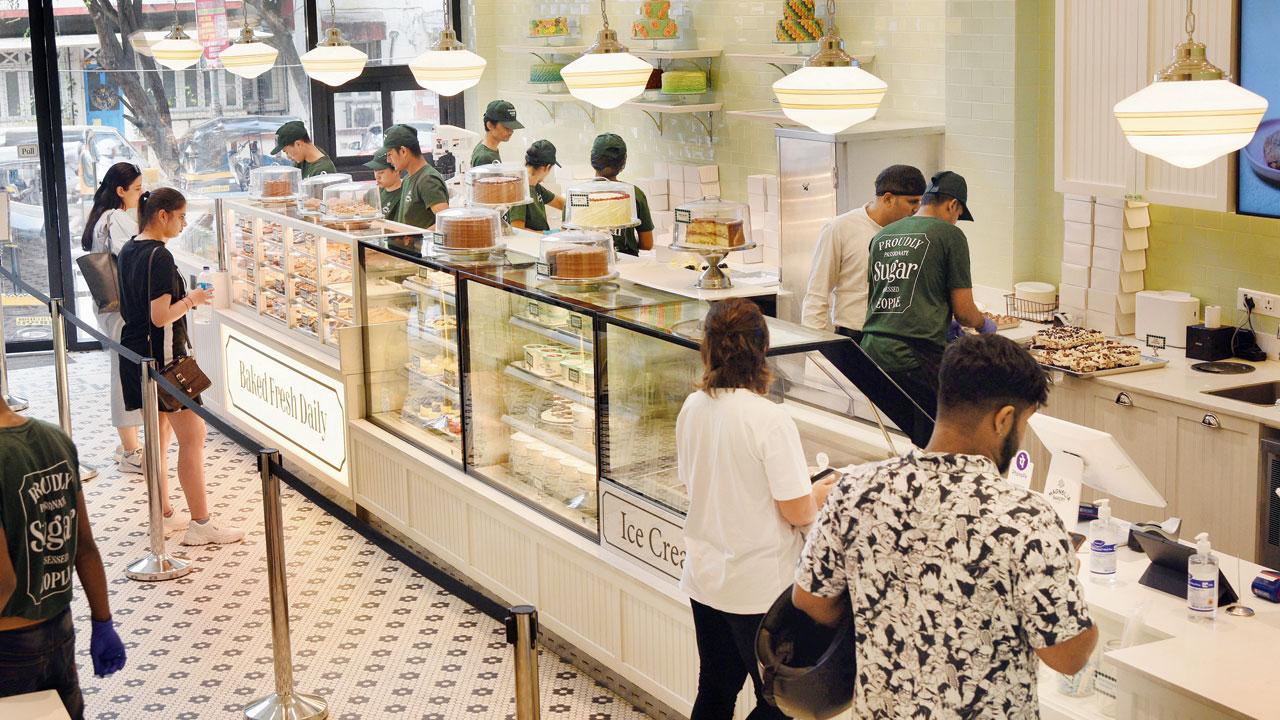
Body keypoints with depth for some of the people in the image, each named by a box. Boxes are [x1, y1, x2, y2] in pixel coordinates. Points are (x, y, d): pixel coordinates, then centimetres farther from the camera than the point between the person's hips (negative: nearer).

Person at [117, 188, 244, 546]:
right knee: (193, 436, -5)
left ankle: (163, 515, 25)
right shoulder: (159, 256, -19)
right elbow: (161, 316, -24)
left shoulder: (129, 251, 10)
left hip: (135, 352, 10)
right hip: (162, 354, -10)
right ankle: (201, 525, -3)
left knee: (160, 434, 17)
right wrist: (191, 300, -9)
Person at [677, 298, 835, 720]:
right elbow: (797, 512, -20)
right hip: (761, 588, -6)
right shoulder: (769, 419, -21)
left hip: (703, 578, 7)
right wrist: (825, 491, 3)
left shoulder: (692, 409, -1)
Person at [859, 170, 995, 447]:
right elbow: (963, 311, -1)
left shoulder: (882, 236, 16)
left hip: (872, 350, 6)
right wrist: (985, 323, 23)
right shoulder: (949, 234, -1)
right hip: (916, 357, -6)